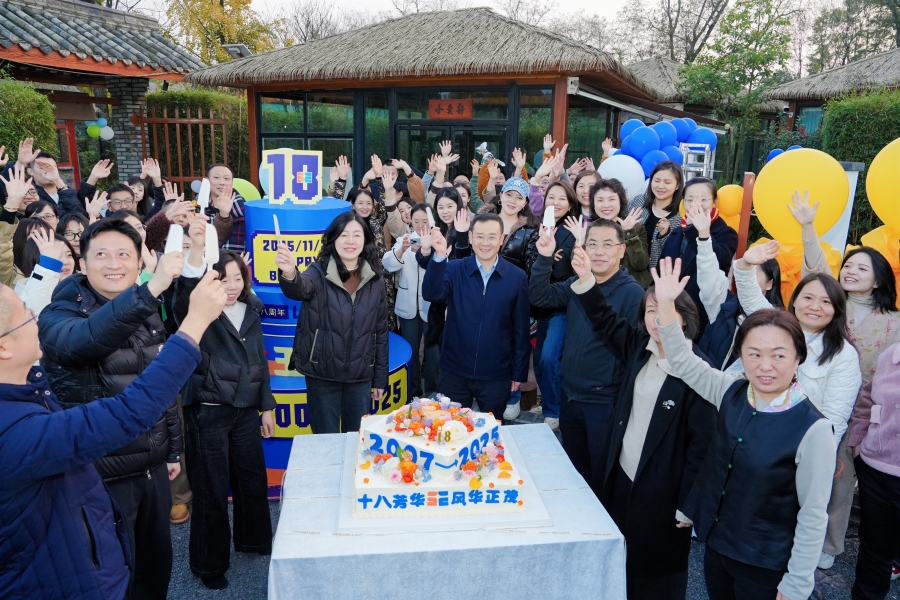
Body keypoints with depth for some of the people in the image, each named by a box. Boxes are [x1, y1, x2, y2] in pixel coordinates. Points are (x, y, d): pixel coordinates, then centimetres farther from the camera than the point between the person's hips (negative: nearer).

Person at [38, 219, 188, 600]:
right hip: (102, 475, -5)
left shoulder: (149, 316, 5)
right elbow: (82, 339, -39)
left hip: (153, 467, 6)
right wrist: (152, 288, -52)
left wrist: (173, 450, 15)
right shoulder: (60, 314, -14)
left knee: (157, 560, 20)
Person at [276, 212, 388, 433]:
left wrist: (380, 379, 8)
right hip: (322, 375, -3)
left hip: (361, 377, 3)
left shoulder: (374, 281, 1)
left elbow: (381, 332, 6)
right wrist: (289, 275, -57)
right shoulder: (319, 274, -9)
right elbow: (300, 288, -33)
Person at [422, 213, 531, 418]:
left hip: (497, 375, 0)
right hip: (455, 372, 1)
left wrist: (519, 372, 2)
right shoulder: (454, 269, -3)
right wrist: (439, 256, -35)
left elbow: (521, 329, 0)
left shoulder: (517, 277, -5)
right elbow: (431, 295, -22)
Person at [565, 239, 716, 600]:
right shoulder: (639, 347, -1)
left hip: (662, 490, -6)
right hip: (622, 476, 6)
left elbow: (702, 443, -17)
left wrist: (688, 503, -13)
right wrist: (586, 279, -2)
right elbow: (605, 321, 12)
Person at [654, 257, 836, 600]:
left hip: (766, 568, -5)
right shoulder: (731, 394, -6)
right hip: (716, 546, 5)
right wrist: (666, 303, -11)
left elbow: (813, 516, -17)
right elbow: (682, 362, 1)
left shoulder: (813, 429, -21)